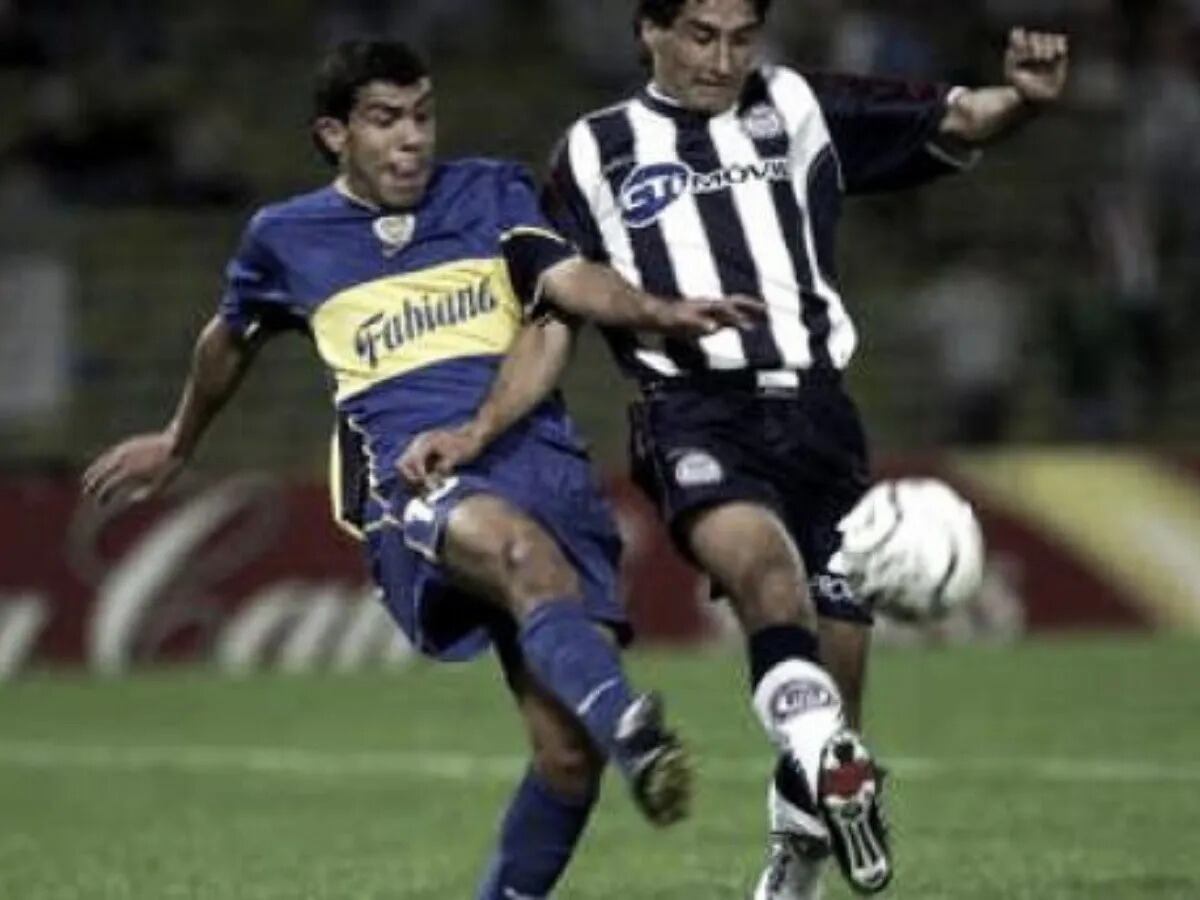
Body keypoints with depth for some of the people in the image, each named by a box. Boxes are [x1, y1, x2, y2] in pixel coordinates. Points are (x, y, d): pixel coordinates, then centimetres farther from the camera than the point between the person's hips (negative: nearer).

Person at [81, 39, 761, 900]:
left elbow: (572, 280, 0)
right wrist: (178, 443, 48)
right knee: (522, 548, -41)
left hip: (542, 462, 2)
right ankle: (629, 730, -64)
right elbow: (231, 341, 35)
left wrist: (662, 312, -20)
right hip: (409, 479, -2)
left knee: (569, 752, -12)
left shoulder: (492, 193, 17)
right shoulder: (288, 238, 16)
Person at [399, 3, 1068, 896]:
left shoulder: (800, 109, 14)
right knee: (762, 560, -34)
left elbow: (954, 121, 6)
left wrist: (1019, 97, -17)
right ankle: (836, 768, -49)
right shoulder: (597, 152, 13)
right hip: (697, 414, -2)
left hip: (816, 411, 2)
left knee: (838, 665, 2)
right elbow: (553, 319, 13)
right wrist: (479, 431, 0)